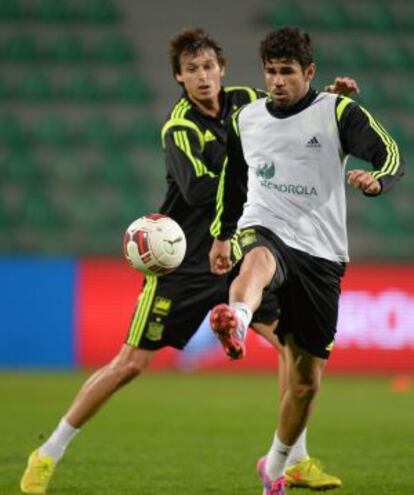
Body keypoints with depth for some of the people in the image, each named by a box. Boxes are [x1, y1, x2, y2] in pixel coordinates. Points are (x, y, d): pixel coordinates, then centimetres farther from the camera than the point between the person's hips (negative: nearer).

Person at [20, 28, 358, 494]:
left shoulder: (243, 101, 2)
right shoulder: (179, 128, -16)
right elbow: (199, 190, -30)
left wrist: (330, 94, 1)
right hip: (182, 262, -6)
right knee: (130, 363, -5)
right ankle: (48, 454, 7)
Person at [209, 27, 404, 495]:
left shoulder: (338, 112, -1)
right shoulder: (246, 119, 11)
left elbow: (391, 157, -14)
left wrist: (376, 179, -36)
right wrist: (222, 235, 20)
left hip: (321, 253, 0)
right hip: (263, 231, 0)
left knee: (307, 375, 6)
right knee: (258, 261, -41)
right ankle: (236, 323, -76)